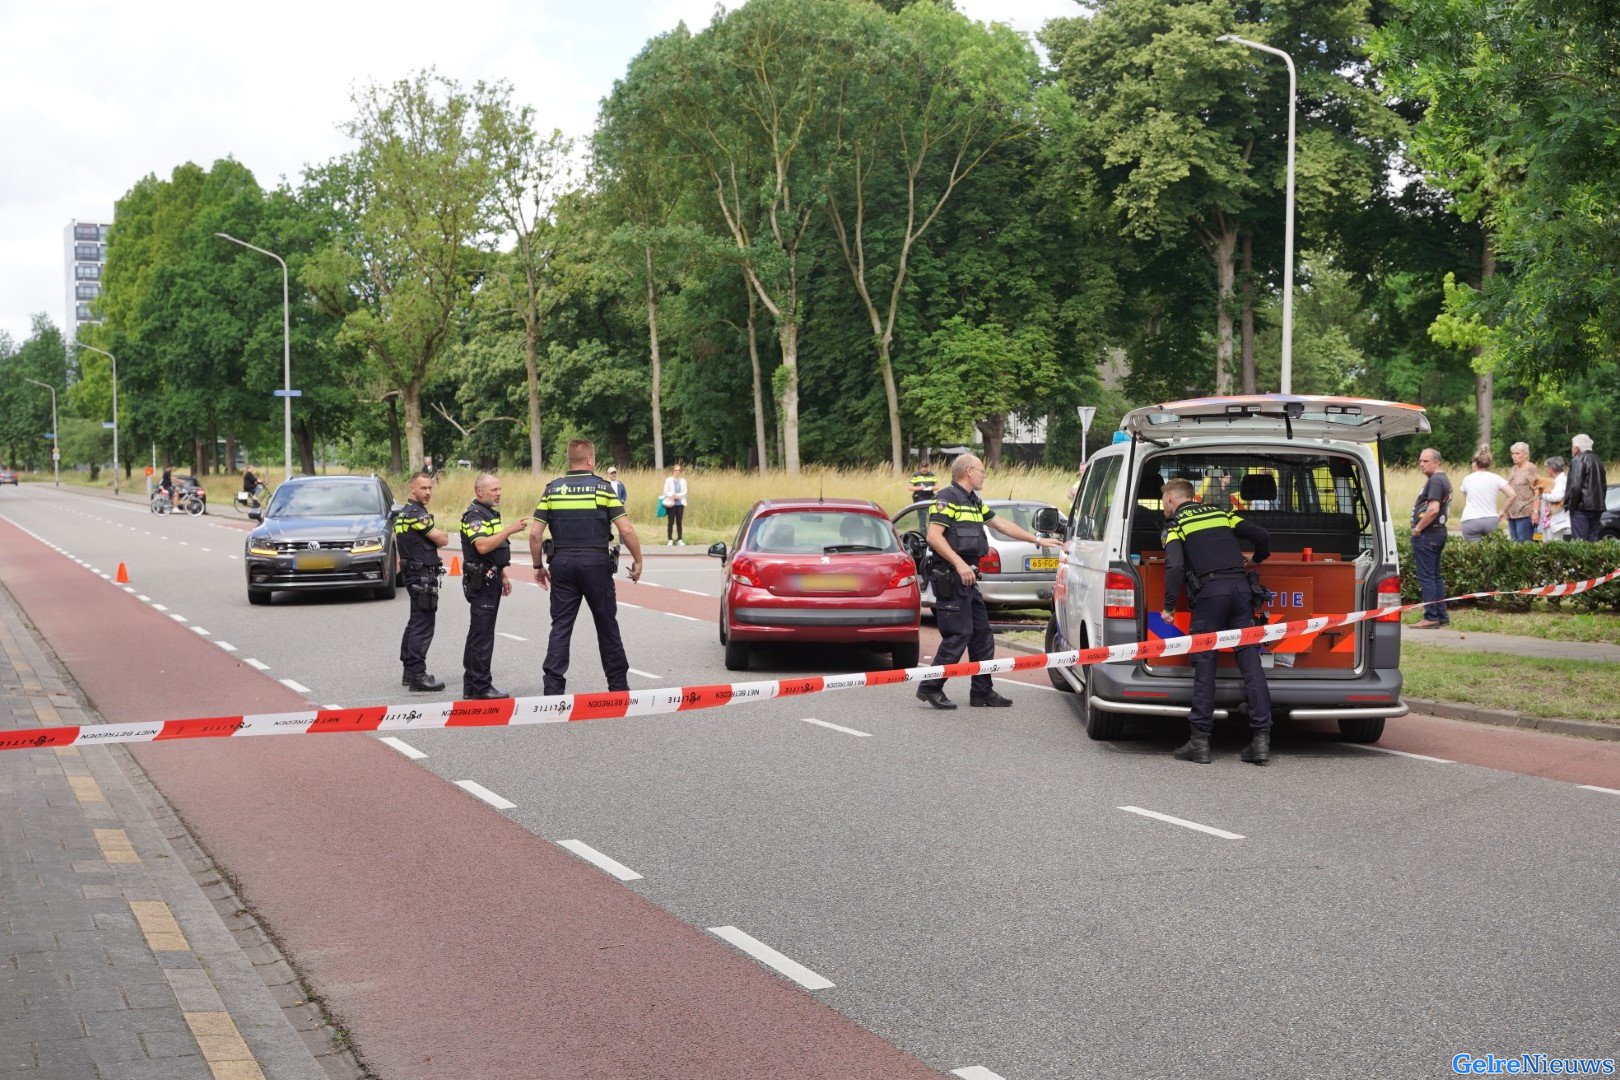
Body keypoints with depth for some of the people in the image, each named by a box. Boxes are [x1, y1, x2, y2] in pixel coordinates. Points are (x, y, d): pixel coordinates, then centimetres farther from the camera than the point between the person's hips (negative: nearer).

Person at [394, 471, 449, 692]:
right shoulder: (416, 514, -16)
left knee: (416, 622, 16)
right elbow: (442, 539, -15)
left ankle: (409, 671, 22)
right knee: (423, 625, -9)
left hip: (412, 573, 11)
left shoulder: (404, 513, 16)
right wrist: (441, 532, 6)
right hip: (423, 575, -11)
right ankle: (417, 675, -10)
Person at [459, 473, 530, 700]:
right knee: (482, 633, -9)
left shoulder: (491, 513, 18)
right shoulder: (474, 515, -15)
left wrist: (503, 575, 24)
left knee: (478, 632, 13)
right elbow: (482, 546, -28)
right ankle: (481, 687, -8)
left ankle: (471, 686, 18)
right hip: (481, 580, -10)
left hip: (491, 578, 10)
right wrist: (510, 530, -28)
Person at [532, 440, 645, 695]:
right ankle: (618, 684, 19)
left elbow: (535, 534, 0)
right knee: (607, 625, 10)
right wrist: (637, 561, 3)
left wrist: (538, 566, 12)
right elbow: (626, 530, -9)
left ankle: (553, 687, -3)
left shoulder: (552, 489, 4)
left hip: (562, 564, 2)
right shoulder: (602, 487, -3)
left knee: (560, 626, 5)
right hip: (596, 563, -2)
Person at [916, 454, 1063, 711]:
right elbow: (933, 536, -19)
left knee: (981, 634, 11)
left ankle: (982, 691, 17)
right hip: (949, 577, -10)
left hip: (967, 577, 10)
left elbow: (1002, 524, 28)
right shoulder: (947, 498, -9)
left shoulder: (973, 502, 21)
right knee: (958, 634, -12)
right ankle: (931, 687, -7)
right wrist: (959, 564, -26)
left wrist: (1038, 540, 28)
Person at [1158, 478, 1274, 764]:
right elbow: (1262, 536, 17)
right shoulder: (1221, 513, 22)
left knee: (1204, 664, 1)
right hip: (1240, 587, 4)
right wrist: (1255, 559, 37)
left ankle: (1200, 741, 0)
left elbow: (1175, 566, -9)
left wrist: (1169, 606, -6)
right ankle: (1261, 738, -2)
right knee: (1250, 660, 2)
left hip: (1209, 591, -4)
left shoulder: (1175, 526, 8)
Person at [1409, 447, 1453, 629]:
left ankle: (1431, 617, -8)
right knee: (1435, 576, 14)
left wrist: (1418, 529, -17)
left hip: (1427, 534, -11)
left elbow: (1433, 509, -26)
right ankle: (1442, 616, 17)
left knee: (1426, 576, -8)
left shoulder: (1435, 481, -16)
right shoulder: (1443, 479, 17)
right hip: (1438, 532, 11)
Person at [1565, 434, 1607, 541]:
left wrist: (1568, 503, -10)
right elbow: (1604, 485, 23)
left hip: (1582, 507, -9)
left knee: (1580, 540, -10)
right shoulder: (1597, 461, 18)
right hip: (1597, 507, 9)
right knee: (1593, 539, 10)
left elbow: (1575, 486, -18)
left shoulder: (1577, 461, -10)